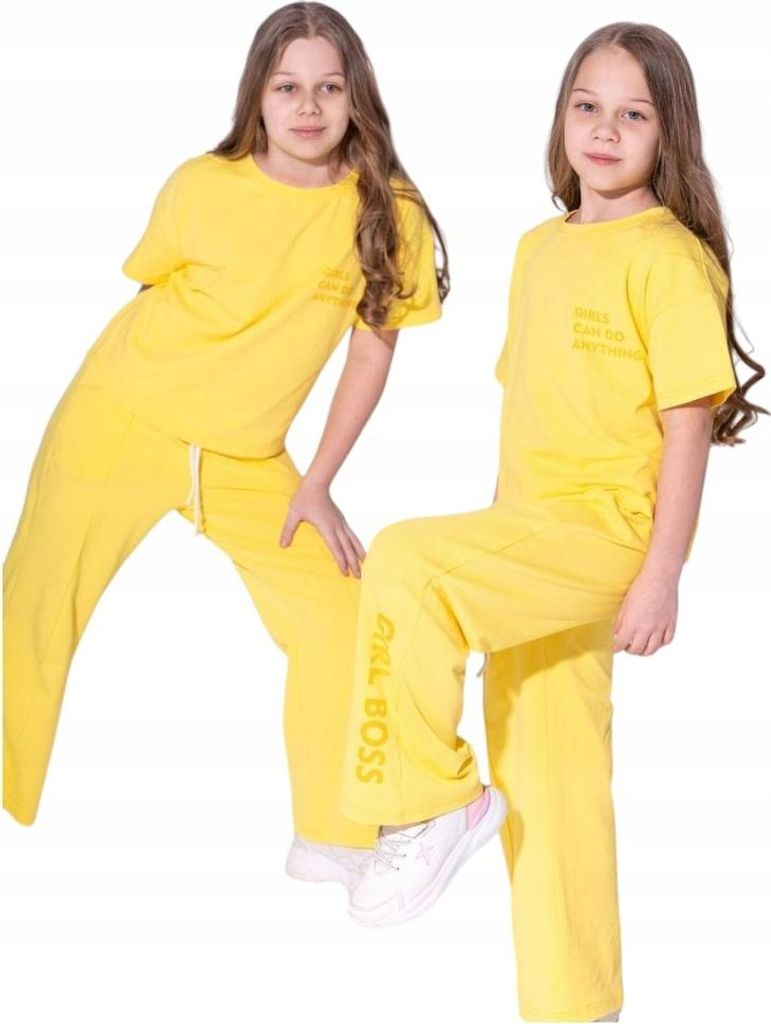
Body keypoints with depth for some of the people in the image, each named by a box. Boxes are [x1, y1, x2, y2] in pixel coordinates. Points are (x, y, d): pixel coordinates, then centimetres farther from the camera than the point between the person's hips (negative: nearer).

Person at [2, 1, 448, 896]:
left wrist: (316, 483, -2)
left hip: (247, 458, 2)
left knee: (337, 606, -5)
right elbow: (150, 300, 1)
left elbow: (372, 350, -2)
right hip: (119, 422, -1)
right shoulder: (201, 187, -14)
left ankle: (334, 840, 11)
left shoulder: (387, 212, -11)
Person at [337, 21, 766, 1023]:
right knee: (546, 782, 12)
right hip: (532, 538, 8)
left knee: (405, 560, -29)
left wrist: (661, 575, -18)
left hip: (607, 532, -8)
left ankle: (432, 800, -13)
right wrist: (498, 545, 16)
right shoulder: (539, 249, 13)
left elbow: (689, 424, -13)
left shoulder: (668, 257, -9)